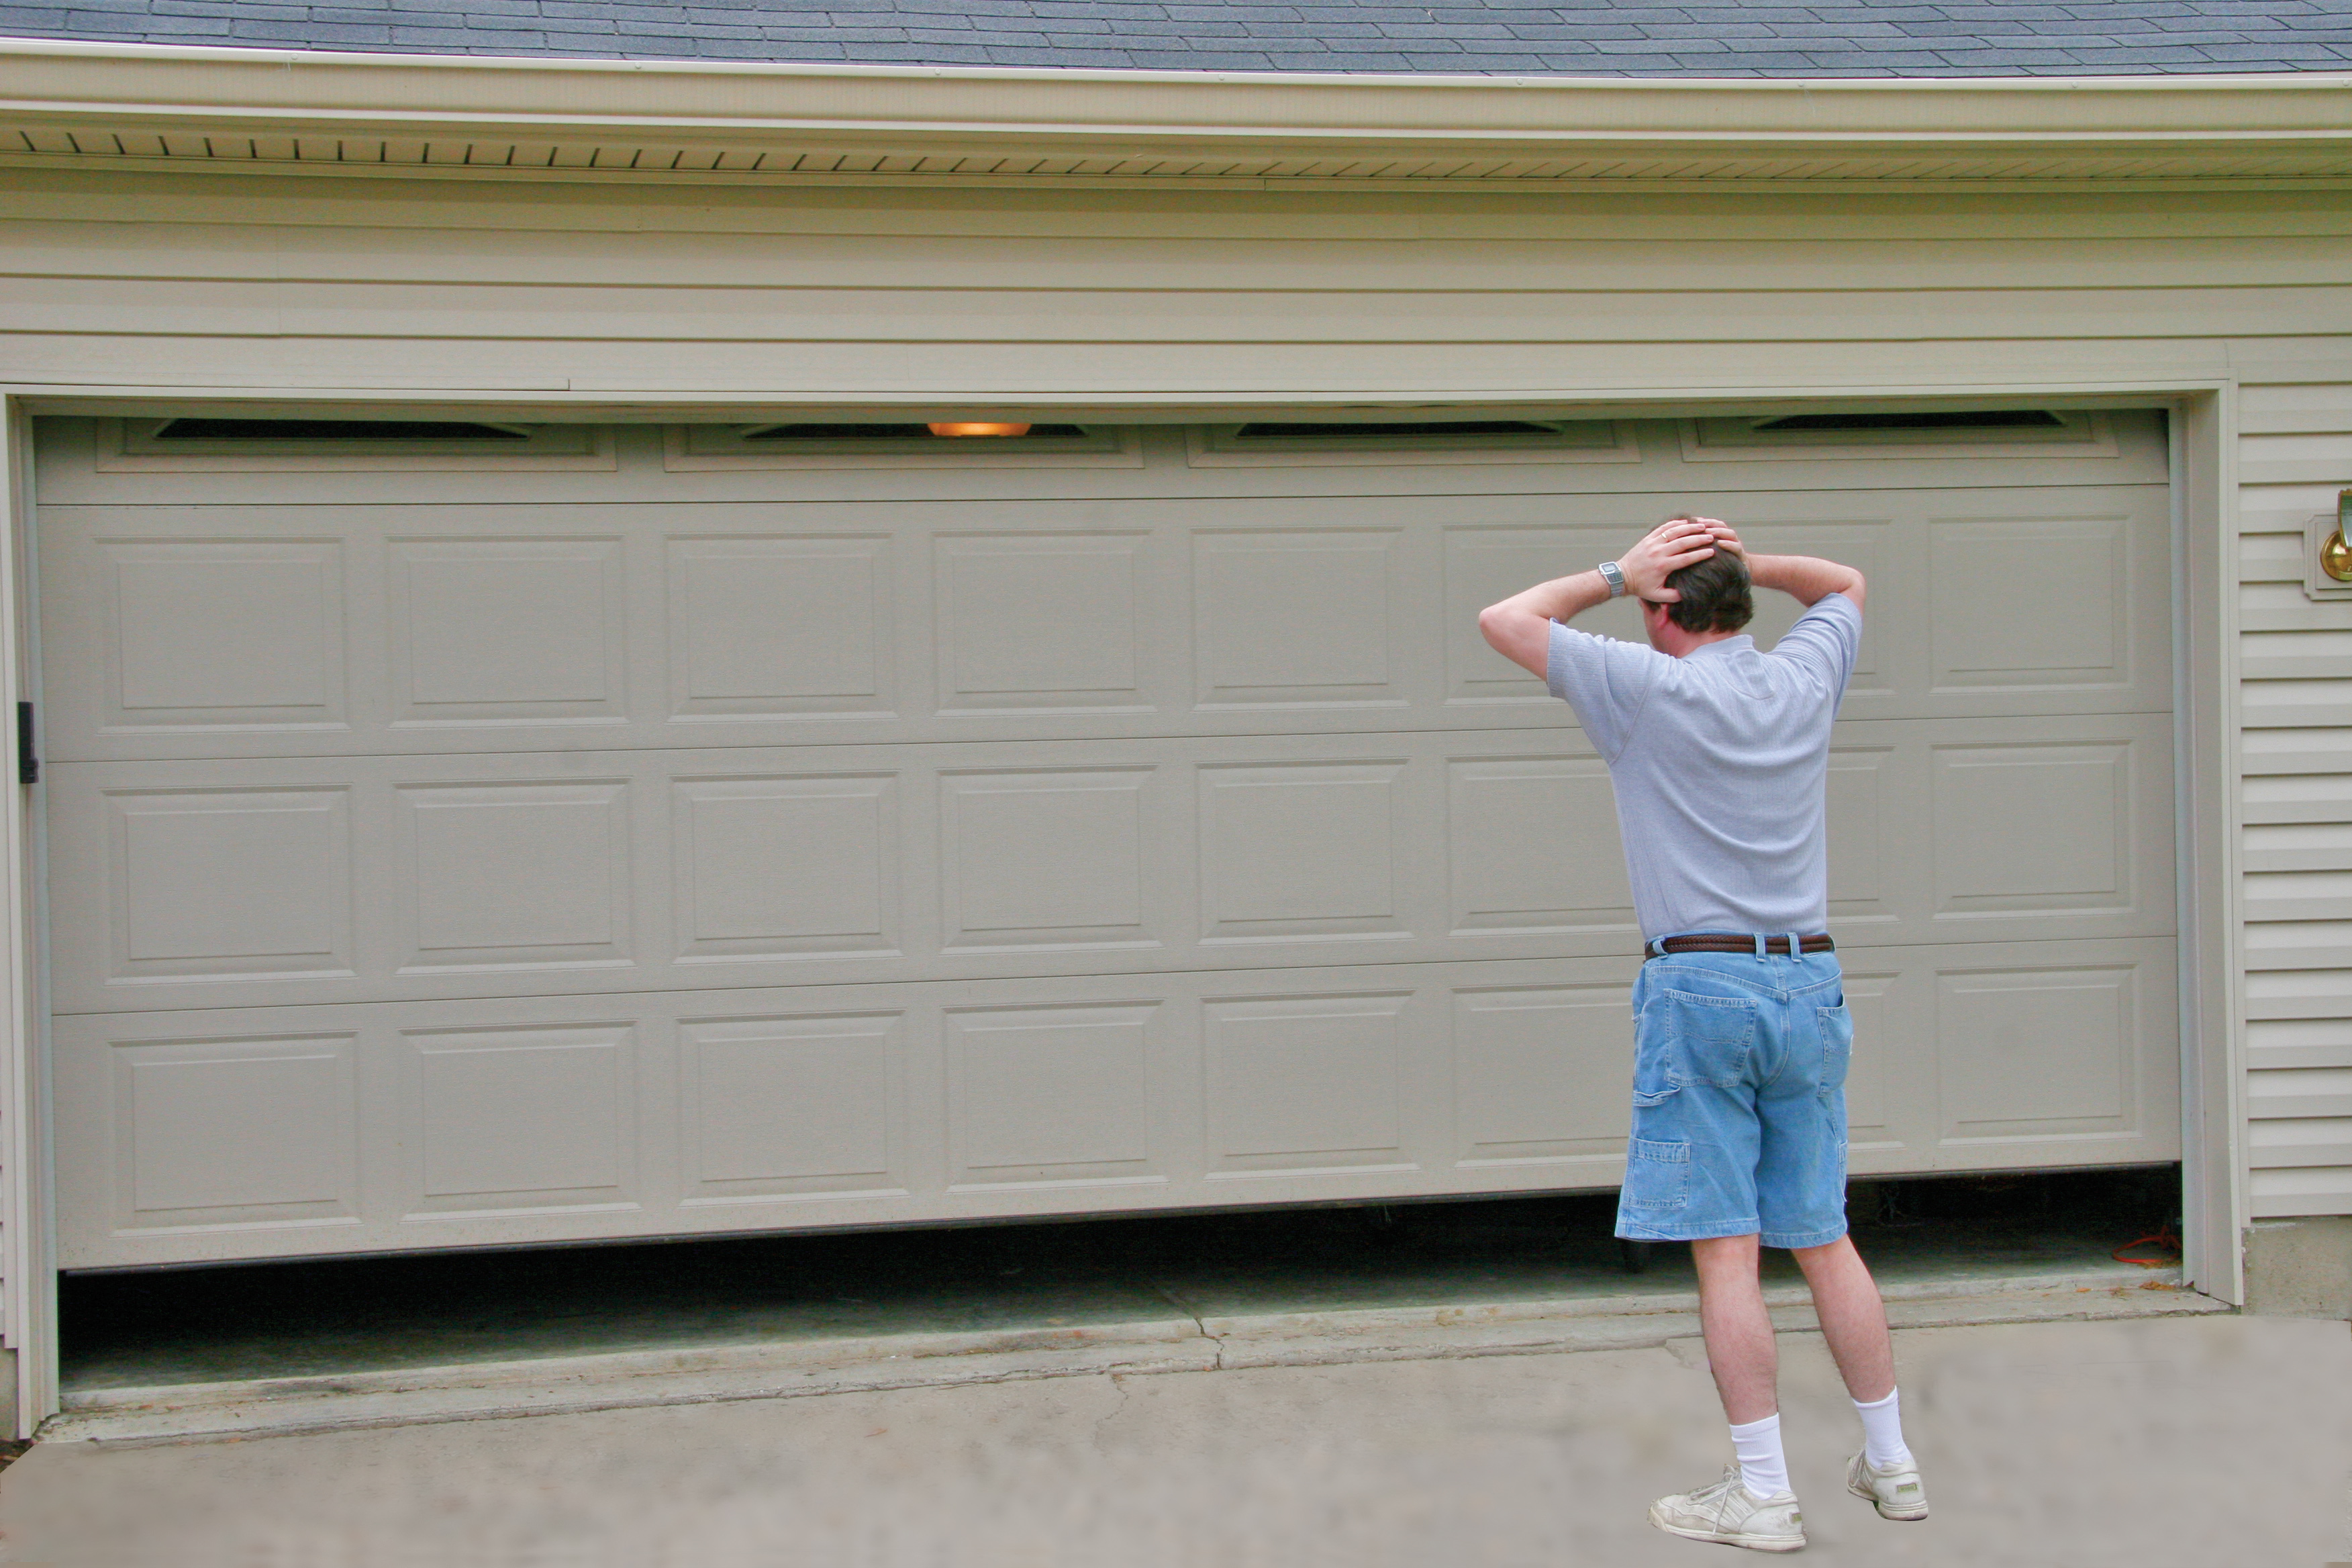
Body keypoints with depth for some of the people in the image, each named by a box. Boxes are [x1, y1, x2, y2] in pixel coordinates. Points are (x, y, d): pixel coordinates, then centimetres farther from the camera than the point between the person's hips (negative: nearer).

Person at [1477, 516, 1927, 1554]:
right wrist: (1741, 559, 13)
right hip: (1809, 980, 5)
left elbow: (1503, 621, -1)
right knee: (1824, 1236, 13)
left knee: (1727, 1247, -3)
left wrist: (1615, 575, 4)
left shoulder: (1650, 689, -8)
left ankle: (1762, 1493, -1)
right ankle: (1891, 1465, 20)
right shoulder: (1804, 683, 6)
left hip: (1700, 983, -5)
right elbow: (1845, 583, 28)